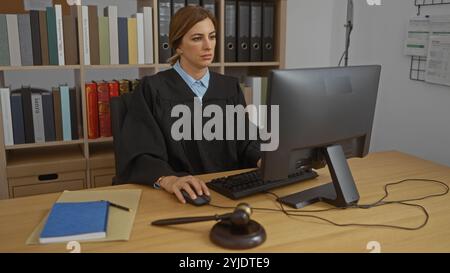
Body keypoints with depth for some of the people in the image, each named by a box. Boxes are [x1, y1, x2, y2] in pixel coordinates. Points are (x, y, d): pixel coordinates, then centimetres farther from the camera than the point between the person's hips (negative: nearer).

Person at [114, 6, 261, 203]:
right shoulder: (152, 90, -4)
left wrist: (264, 161, -14)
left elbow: (245, 143, 7)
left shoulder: (230, 87, 10)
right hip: (181, 196, -3)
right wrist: (167, 179, -31)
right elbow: (139, 154, -12)